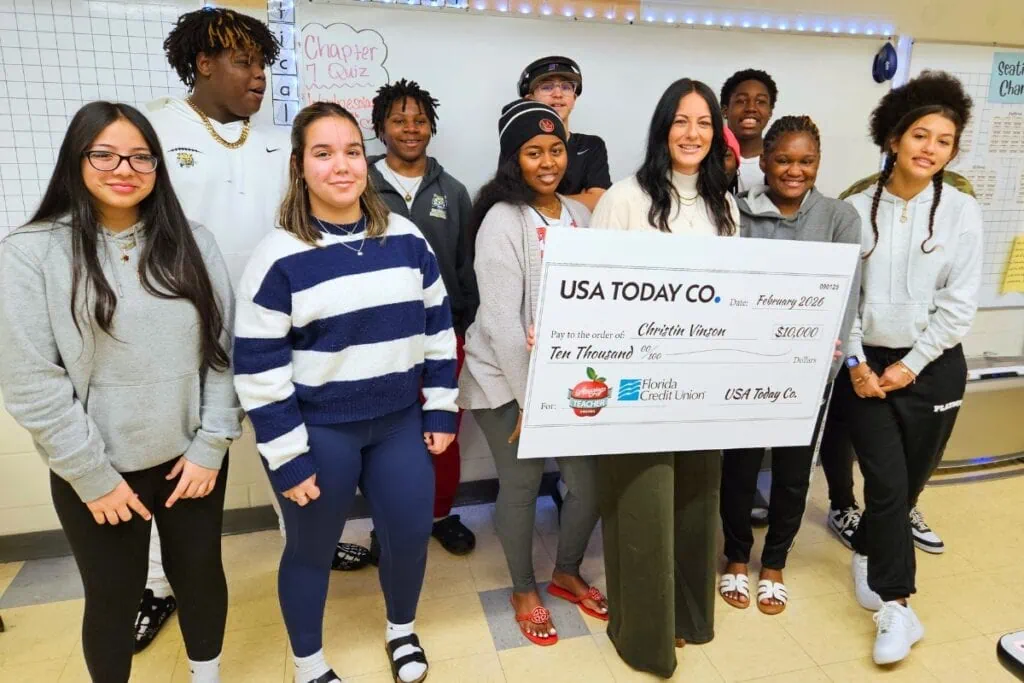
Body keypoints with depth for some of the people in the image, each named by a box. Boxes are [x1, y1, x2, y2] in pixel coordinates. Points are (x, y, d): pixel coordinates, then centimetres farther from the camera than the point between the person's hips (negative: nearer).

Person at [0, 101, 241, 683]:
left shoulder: (193, 243, -1)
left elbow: (224, 351, -2)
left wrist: (211, 446, -6)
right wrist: (93, 477, -10)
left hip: (192, 457, 3)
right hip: (99, 471, -2)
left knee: (201, 575, 19)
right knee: (114, 597, 15)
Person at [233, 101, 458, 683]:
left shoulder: (407, 239, 0)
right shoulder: (279, 256, -12)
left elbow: (438, 326, 6)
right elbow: (258, 366, -11)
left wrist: (441, 410, 4)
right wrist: (287, 456, -10)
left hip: (401, 422, 4)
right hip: (318, 431, -3)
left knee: (411, 534, 15)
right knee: (312, 550, 15)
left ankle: (403, 631, 46)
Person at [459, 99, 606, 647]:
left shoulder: (579, 215, 5)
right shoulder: (503, 220, -14)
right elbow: (501, 320, -17)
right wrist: (528, 399, -17)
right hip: (508, 380, -5)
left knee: (591, 480, 8)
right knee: (521, 485, 8)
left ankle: (567, 572, 36)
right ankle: (524, 589, 34)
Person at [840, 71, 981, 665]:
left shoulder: (962, 212, -1)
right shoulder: (858, 208, -1)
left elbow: (959, 304, -5)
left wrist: (911, 365, -9)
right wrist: (855, 361, -8)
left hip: (932, 366, 1)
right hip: (866, 364, -1)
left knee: (909, 482, 11)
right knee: (887, 483, -4)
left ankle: (867, 552, 39)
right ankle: (896, 606, 10)